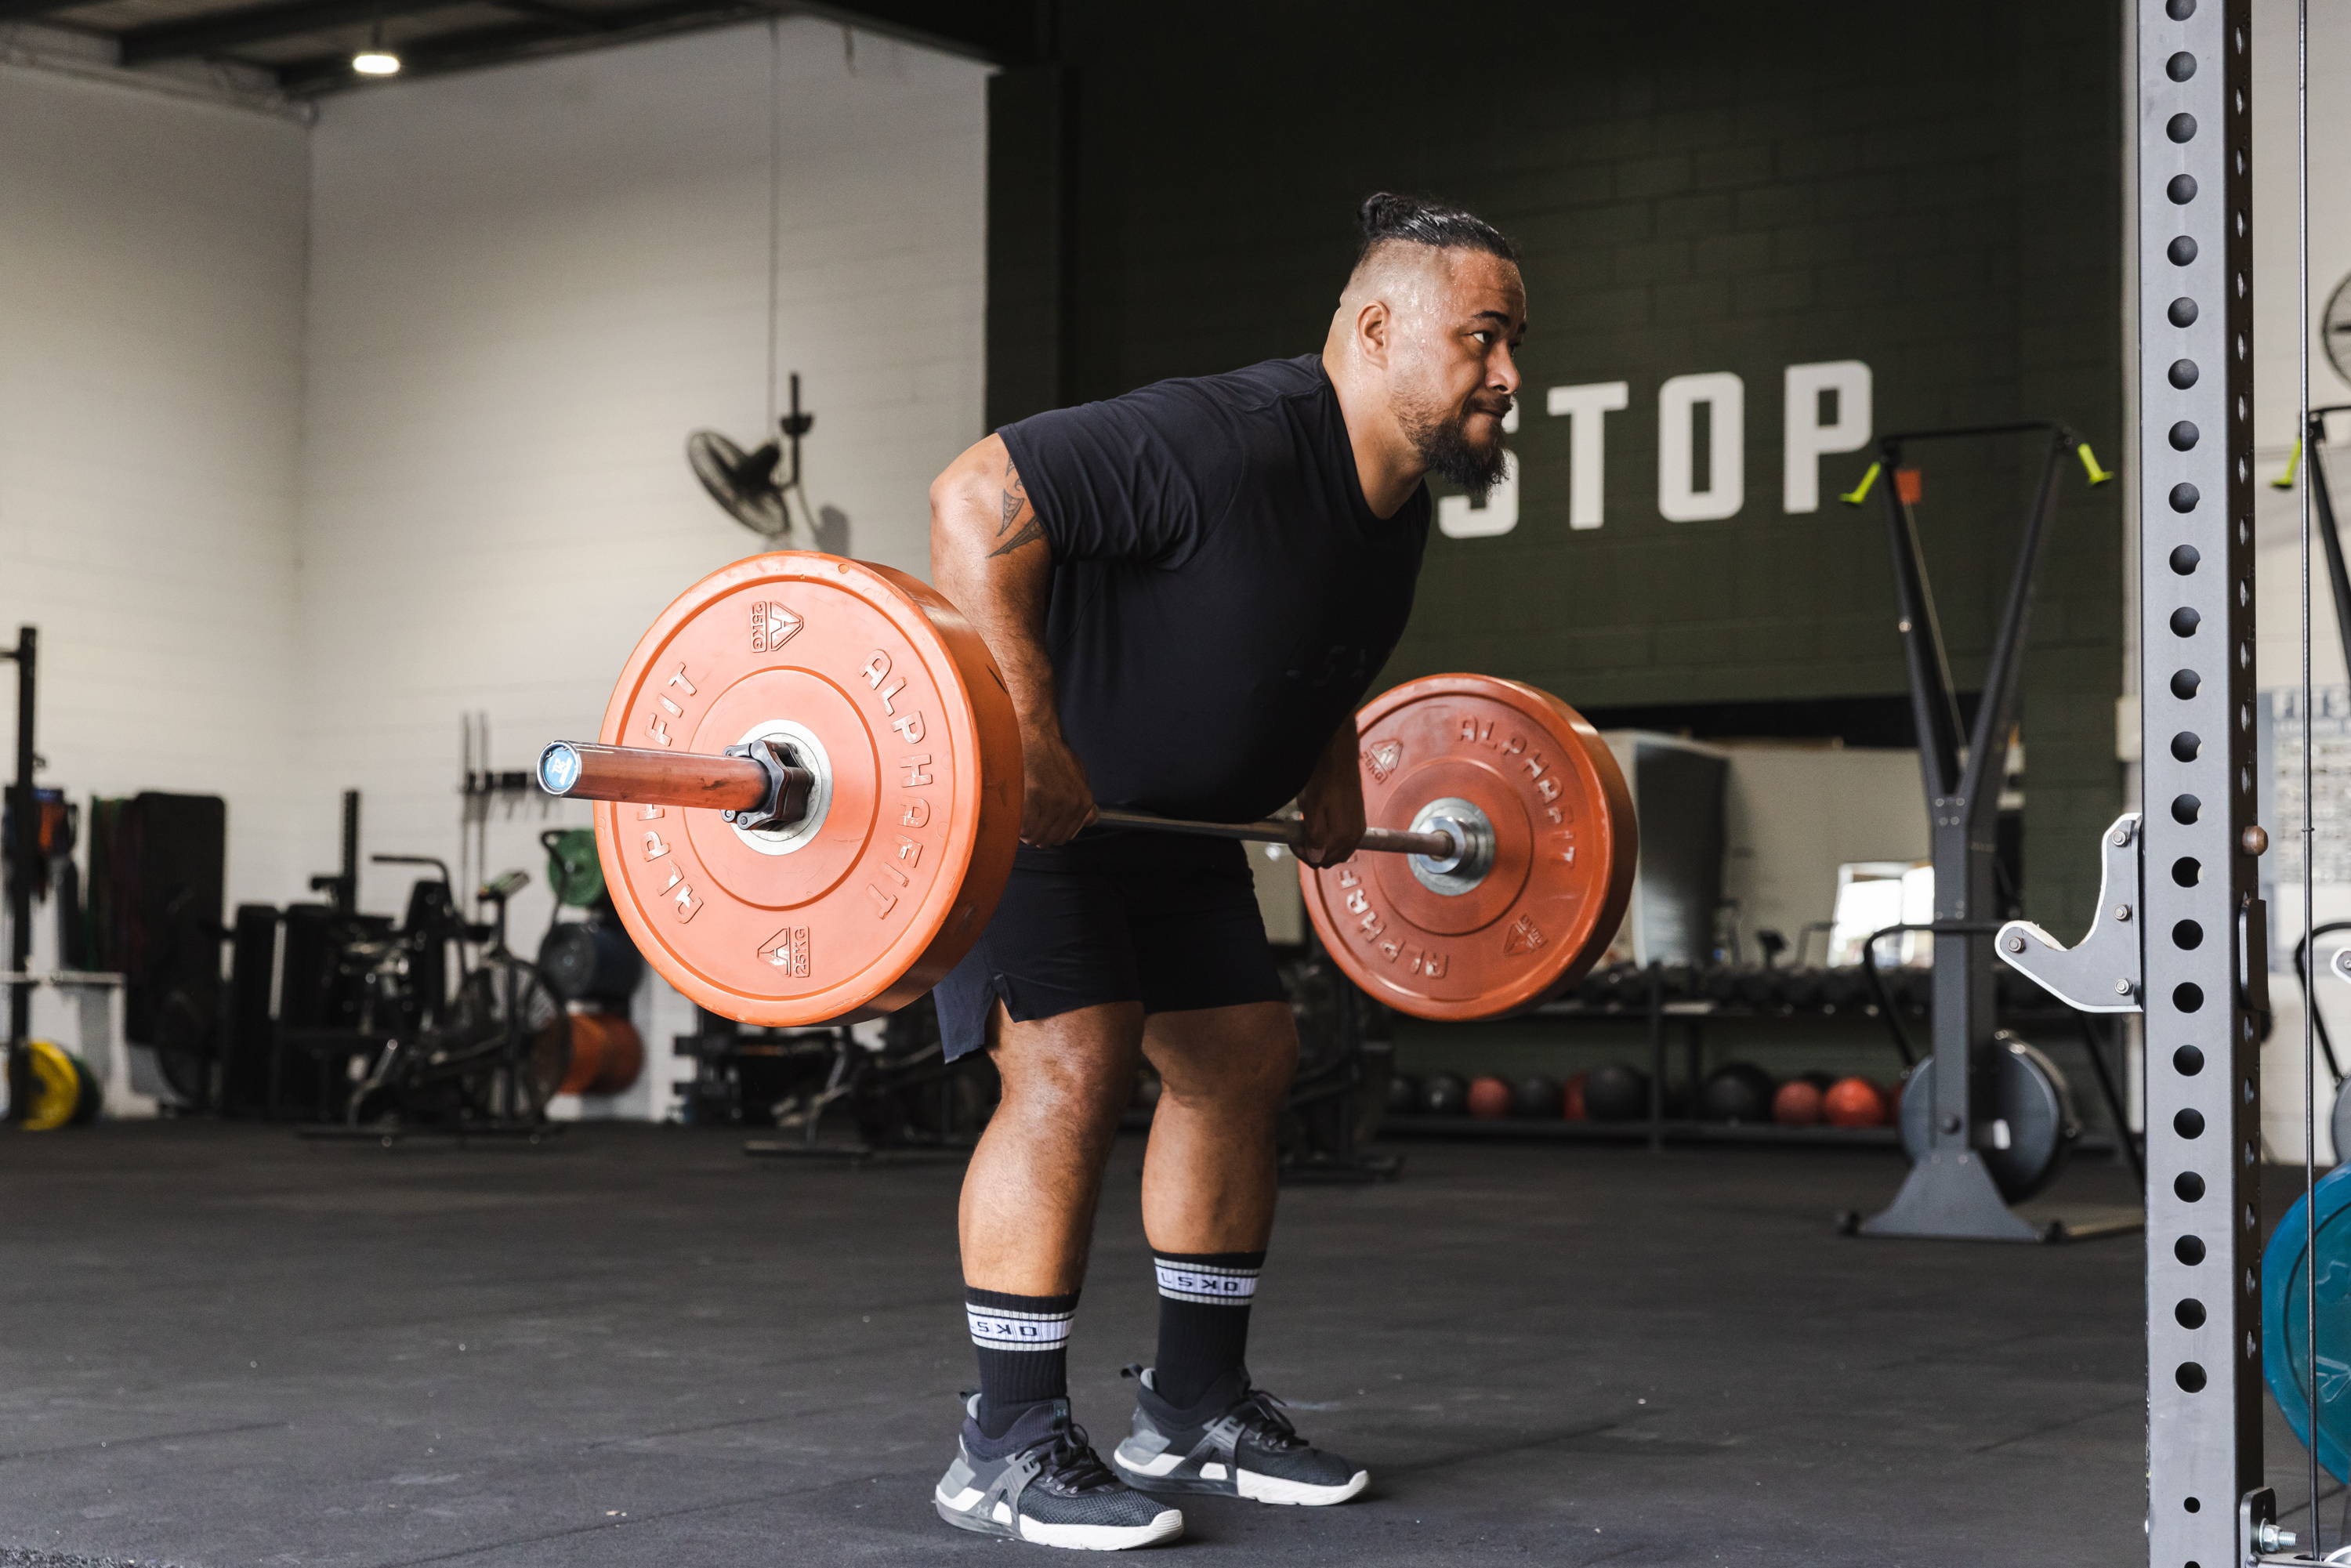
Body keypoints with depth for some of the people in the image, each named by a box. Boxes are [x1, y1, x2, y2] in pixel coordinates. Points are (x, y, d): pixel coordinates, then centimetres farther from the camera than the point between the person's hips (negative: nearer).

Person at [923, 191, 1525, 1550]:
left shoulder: (1397, 499, 1)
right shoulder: (1224, 445, -29)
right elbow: (978, 500, -31)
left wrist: (1331, 768, 13)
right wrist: (1027, 736, -34)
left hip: (1158, 809, 10)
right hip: (1011, 790, -10)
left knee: (1245, 1061, 7)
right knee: (1073, 1069, -19)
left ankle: (1195, 1407, 18)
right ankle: (1010, 1446, -9)